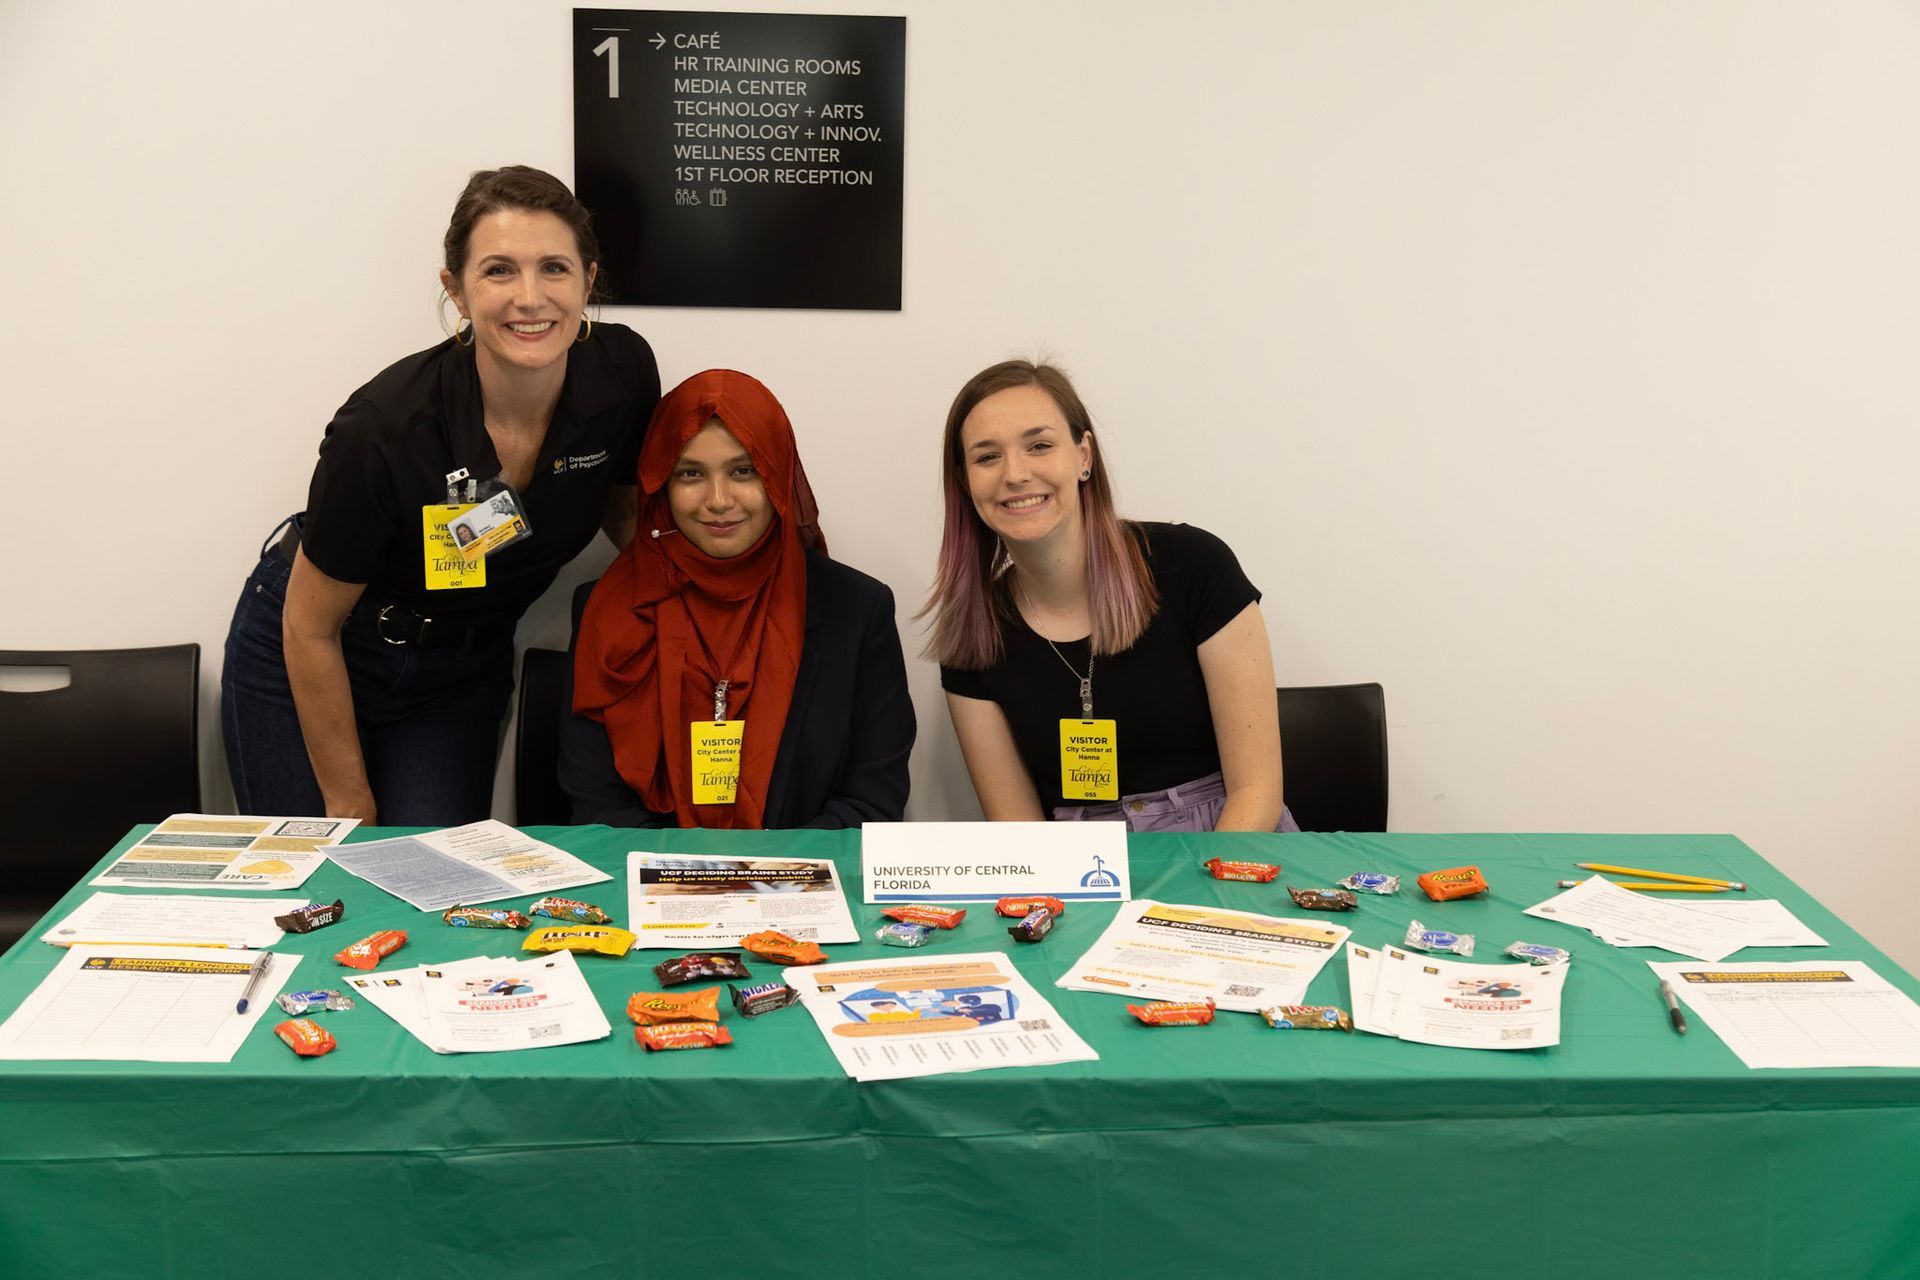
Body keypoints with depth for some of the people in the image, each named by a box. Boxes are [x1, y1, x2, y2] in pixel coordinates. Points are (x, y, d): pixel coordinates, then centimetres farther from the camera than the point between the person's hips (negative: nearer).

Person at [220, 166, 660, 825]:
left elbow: (624, 510, 5)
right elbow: (309, 629, -17)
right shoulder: (383, 430, -32)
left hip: (463, 667, 4)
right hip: (308, 667, -3)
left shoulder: (622, 372, -20)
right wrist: (349, 803, -9)